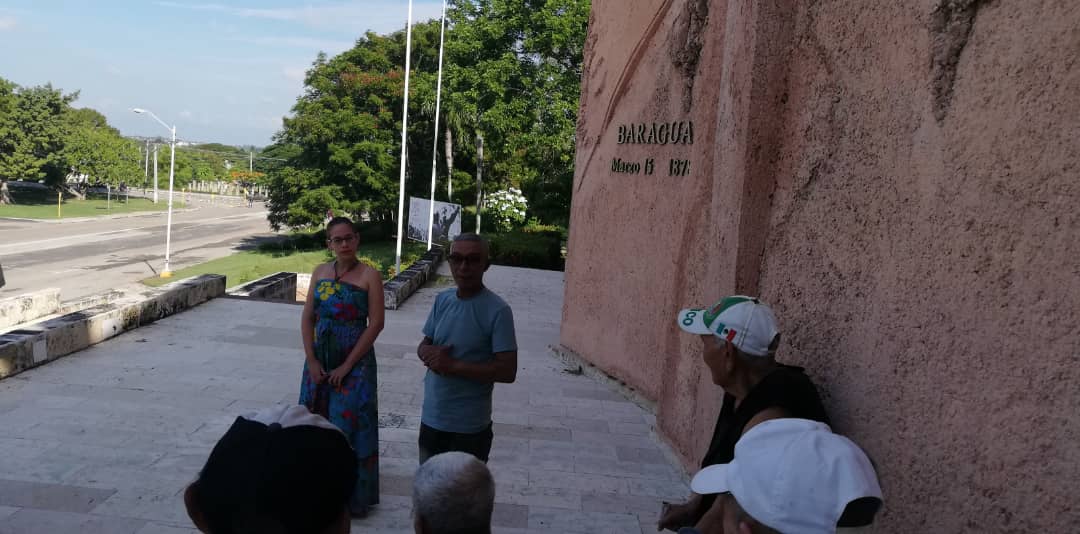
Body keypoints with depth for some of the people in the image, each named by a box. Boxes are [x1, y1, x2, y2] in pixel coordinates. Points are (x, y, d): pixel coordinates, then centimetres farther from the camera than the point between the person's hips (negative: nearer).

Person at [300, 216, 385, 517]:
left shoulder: (369, 276, -9)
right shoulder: (320, 272, 5)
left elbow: (376, 324, -13)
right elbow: (307, 318, 4)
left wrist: (347, 366, -14)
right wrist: (312, 360, -6)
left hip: (355, 360, -4)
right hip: (320, 359, 5)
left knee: (349, 425, -1)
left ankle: (352, 496, 13)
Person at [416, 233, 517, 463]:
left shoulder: (497, 311, -16)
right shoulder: (442, 300, 2)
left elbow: (508, 371, -20)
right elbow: (423, 345, 12)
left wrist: (453, 366, -23)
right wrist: (428, 353, -13)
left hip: (469, 427, -5)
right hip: (431, 418, 6)